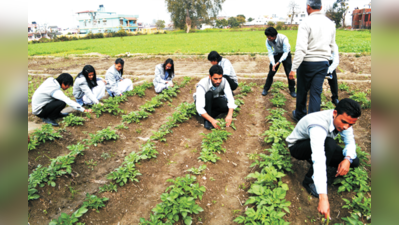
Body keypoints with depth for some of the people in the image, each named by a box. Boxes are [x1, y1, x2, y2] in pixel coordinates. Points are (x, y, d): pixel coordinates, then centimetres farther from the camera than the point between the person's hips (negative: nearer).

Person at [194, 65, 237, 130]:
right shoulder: (202, 85, -34)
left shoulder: (224, 81, -24)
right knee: (208, 94, -37)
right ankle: (207, 120, -25)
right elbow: (199, 108, -39)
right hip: (203, 102, -2)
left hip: (214, 101, 3)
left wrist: (230, 115, -44)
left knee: (227, 106, -29)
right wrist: (212, 120, -48)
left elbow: (230, 99, -27)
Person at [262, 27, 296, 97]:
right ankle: (265, 89, 14)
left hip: (285, 54, -2)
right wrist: (273, 64, -33)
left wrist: (279, 62, -39)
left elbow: (286, 52, -29)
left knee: (289, 72, -4)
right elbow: (270, 53, -20)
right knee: (271, 72, 0)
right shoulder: (268, 41, -22)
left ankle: (292, 90, 11)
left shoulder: (283, 38, -33)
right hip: (276, 54, 2)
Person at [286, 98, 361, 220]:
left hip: (320, 144, 6)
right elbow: (319, 161, -49)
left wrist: (347, 159, -30)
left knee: (354, 161, -9)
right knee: (329, 143, -37)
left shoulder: (344, 118, -18)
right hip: (297, 146, -6)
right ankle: (309, 181, -18)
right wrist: (323, 198, -53)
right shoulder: (318, 126, -41)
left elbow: (350, 142, -5)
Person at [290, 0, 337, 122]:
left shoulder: (306, 23, -12)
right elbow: (332, 45, 17)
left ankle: (299, 115, 29)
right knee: (316, 92, 7)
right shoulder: (330, 23, 8)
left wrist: (294, 68, -20)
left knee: (302, 91, 12)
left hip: (307, 62, -4)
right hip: (323, 63, 5)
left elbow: (301, 48, -20)